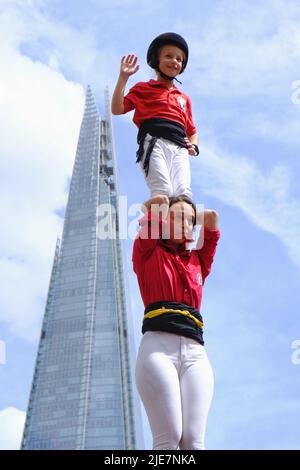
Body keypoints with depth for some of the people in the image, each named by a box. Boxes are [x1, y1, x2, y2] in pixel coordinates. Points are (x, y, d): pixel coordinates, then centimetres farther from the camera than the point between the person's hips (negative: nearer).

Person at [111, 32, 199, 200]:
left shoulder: (184, 98, 33)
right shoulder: (143, 88, 21)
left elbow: (192, 131, 33)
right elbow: (117, 109, 8)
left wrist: (193, 146, 10)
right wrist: (123, 78, 2)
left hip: (179, 148, 4)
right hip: (154, 142, -4)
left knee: (184, 194, -21)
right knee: (163, 193, -27)